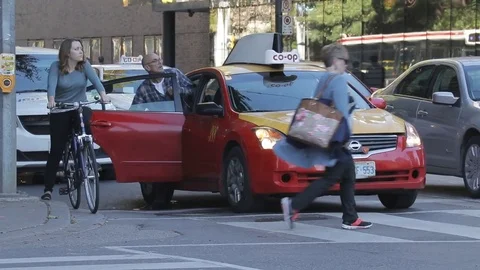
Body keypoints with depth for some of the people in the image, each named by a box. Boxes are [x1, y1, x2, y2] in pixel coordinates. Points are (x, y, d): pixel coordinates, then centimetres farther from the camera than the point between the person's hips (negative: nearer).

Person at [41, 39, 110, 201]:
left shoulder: (84, 66, -1)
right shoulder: (56, 67, -6)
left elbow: (95, 80, -16)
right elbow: (52, 85, -21)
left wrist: (103, 94, -35)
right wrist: (51, 101, -40)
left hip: (80, 108, 1)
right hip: (60, 113, -1)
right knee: (56, 151, -2)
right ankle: (48, 189, 4)